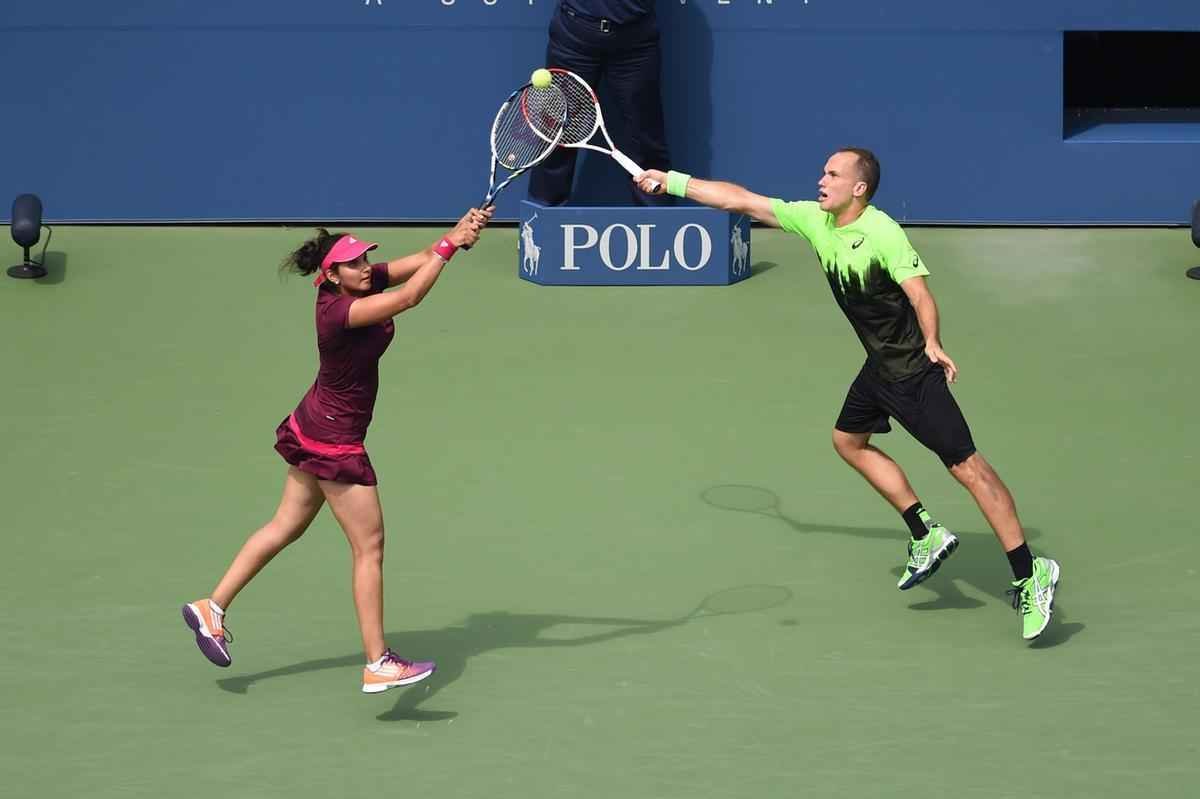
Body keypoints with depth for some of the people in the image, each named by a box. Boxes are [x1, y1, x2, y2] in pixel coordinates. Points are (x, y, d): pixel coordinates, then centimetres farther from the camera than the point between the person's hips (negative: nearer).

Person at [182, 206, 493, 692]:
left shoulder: (360, 283, -4)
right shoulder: (338, 311, -29)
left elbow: (420, 261, -5)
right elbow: (409, 297, -38)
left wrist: (460, 232, -22)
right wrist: (450, 245, -32)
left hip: (312, 429, 10)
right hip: (335, 443, -10)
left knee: (286, 526, 21)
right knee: (370, 547, -3)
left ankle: (212, 608, 28)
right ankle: (378, 665, -1)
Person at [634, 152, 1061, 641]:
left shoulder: (883, 234, -22)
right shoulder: (814, 221, 2)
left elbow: (919, 292, -30)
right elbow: (742, 201, 6)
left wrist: (932, 344, -47)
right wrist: (671, 182, 7)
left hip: (914, 370, -10)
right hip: (880, 365, 10)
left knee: (967, 466, -14)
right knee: (848, 441, 23)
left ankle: (1030, 576, -15)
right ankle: (926, 536, 27)